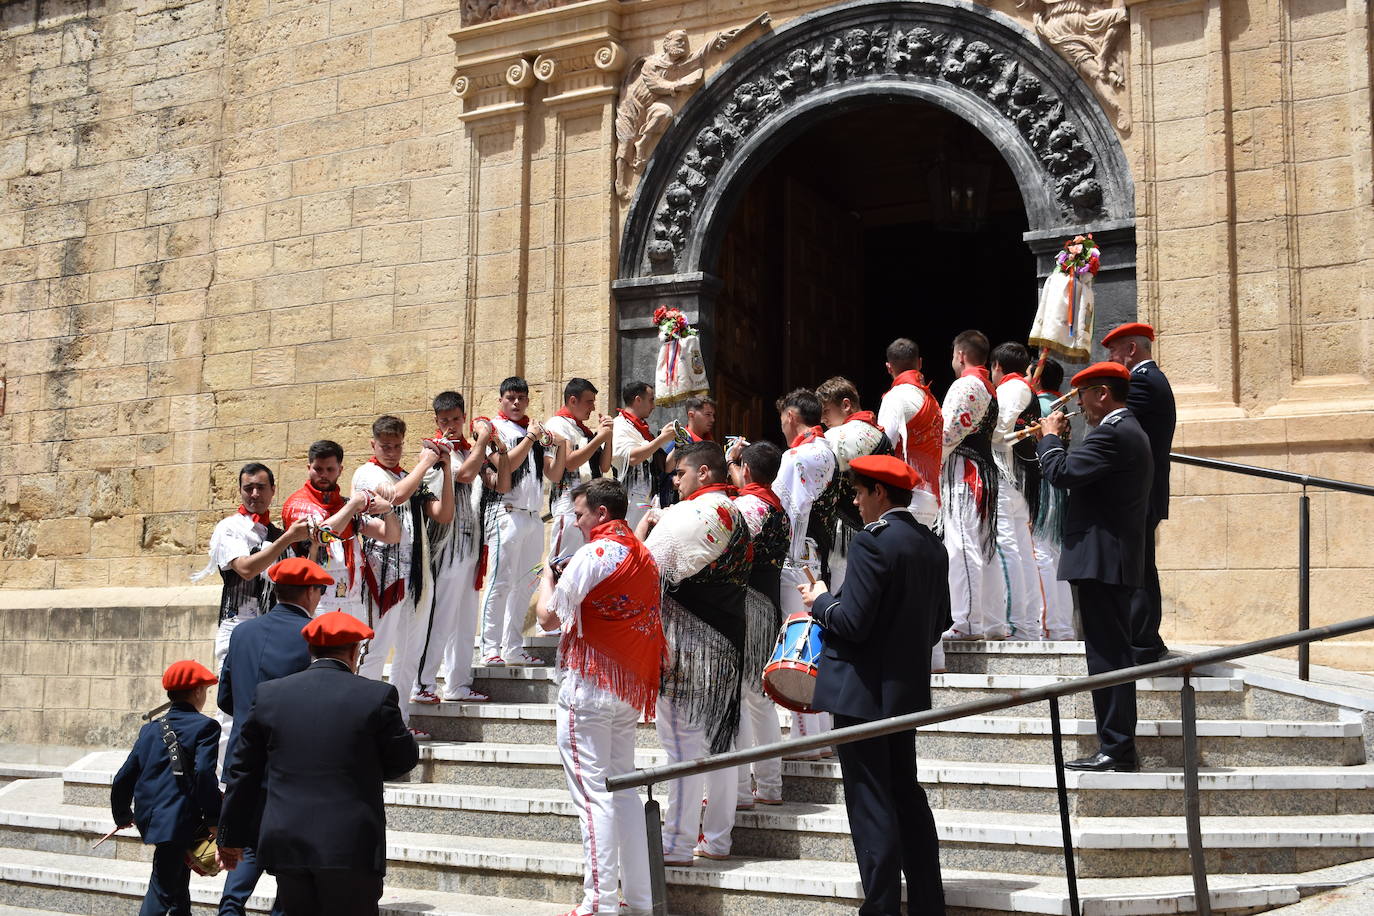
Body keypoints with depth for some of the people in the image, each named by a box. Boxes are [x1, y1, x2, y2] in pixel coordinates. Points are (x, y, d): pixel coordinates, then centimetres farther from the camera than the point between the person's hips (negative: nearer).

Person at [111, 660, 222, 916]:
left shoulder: (150, 729, 13)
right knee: (161, 892, -5)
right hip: (180, 822, -7)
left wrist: (122, 815, 28)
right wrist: (214, 820, -14)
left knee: (178, 881, 22)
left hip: (149, 818, 7)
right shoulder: (204, 726, -6)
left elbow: (124, 778, 13)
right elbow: (204, 773, -19)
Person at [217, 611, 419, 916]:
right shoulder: (377, 696, -7)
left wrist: (232, 836, 19)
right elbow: (404, 761, 3)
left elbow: (244, 772, 9)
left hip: (286, 845, 4)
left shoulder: (270, 694, 3)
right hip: (351, 846, -3)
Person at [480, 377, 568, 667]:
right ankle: (490, 648, -7)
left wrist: (561, 446, -2)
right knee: (501, 582, -9)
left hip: (533, 515, 7)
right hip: (506, 512, -7)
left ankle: (513, 648, 13)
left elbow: (554, 474, 13)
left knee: (524, 585, 7)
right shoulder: (496, 428, 2)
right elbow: (506, 465, -14)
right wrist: (529, 438, -13)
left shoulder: (538, 431, 20)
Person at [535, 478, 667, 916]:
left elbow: (549, 617, -10)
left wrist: (547, 580, 8)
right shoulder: (643, 555, 12)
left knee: (594, 794, -6)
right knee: (624, 789, 13)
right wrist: (568, 578, 17)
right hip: (630, 687, 8)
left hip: (590, 683, -8)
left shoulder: (593, 554, -13)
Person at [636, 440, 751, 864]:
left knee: (685, 742, -3)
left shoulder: (692, 513, -15)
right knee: (719, 741, 13)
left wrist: (646, 523, -1)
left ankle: (677, 845, 3)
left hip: (687, 644, -9)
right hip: (727, 646, 9)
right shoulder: (735, 514, 12)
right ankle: (717, 840, 21)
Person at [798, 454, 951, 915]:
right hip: (908, 689, 9)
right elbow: (939, 622, 14)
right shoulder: (932, 545, 8)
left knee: (871, 803, -1)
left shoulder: (872, 541, -18)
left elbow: (852, 622, -21)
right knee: (907, 794, 17)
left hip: (864, 690, -8)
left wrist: (821, 601, -4)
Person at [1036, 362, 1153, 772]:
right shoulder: (1130, 431, 19)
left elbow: (1062, 474, -20)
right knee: (1112, 654, 14)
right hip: (1118, 559, 11)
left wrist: (1051, 438, -4)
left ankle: (1116, 750, -5)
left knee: (1108, 655, -8)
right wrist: (1057, 443, 12)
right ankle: (1119, 749, 19)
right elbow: (1082, 476, 20)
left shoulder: (1112, 433, -15)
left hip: (1101, 559, -11)